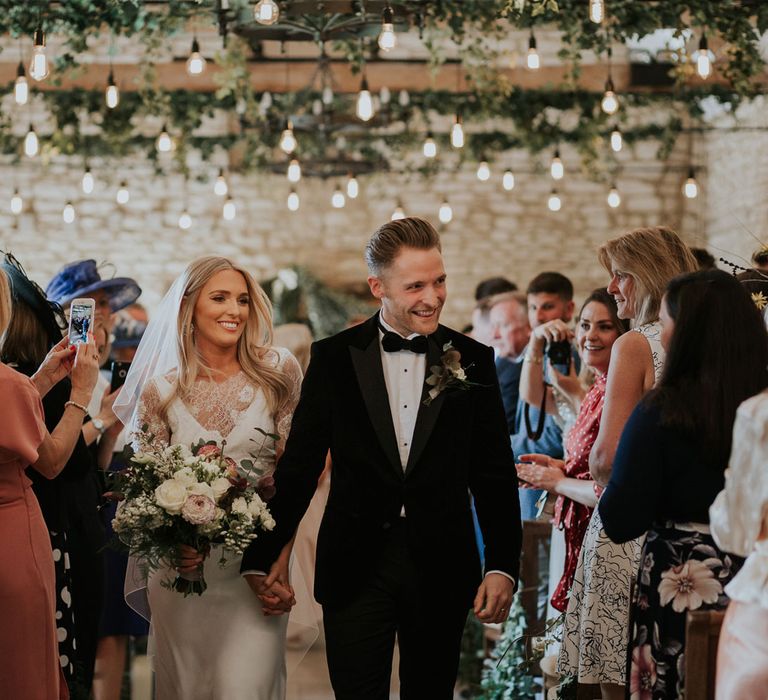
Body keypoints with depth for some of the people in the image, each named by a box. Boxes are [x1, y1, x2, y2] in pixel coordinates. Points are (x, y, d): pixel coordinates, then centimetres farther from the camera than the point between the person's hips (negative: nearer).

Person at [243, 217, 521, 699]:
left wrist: (503, 566, -4)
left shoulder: (473, 361, 2)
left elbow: (495, 474, 3)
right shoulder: (334, 358, 0)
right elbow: (299, 466, 3)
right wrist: (264, 556, 1)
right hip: (355, 567, -1)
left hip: (440, 569, 1)